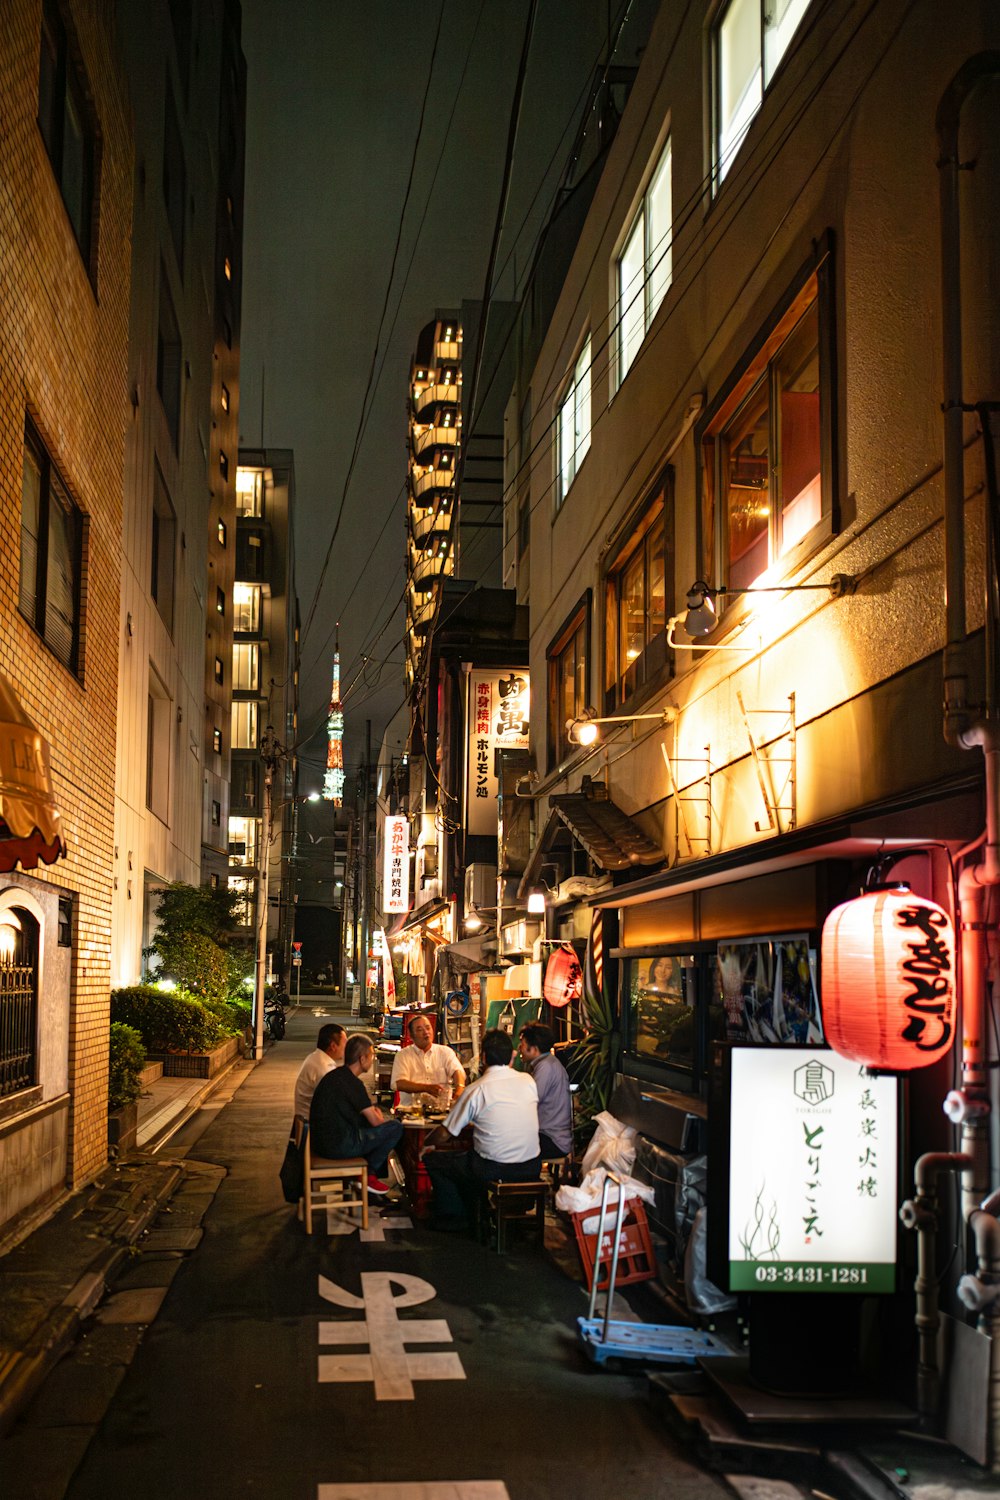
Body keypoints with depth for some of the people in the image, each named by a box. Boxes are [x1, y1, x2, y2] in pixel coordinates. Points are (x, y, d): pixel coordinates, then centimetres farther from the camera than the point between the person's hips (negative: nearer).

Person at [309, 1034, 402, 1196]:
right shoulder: (352, 1083, -17)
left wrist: (374, 1110, 12)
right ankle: (368, 1174, 8)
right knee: (395, 1128, -5)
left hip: (321, 1142, 10)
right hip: (338, 1146, -10)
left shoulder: (334, 1075, 11)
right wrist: (377, 1113, 11)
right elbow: (376, 1121, -12)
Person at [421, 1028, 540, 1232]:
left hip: (493, 1171, -5)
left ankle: (454, 1217, 21)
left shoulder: (476, 1090, -11)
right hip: (531, 1169, 5)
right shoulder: (528, 1081, 0)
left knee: (433, 1159, 16)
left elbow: (445, 1134, -2)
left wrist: (425, 1145, 19)